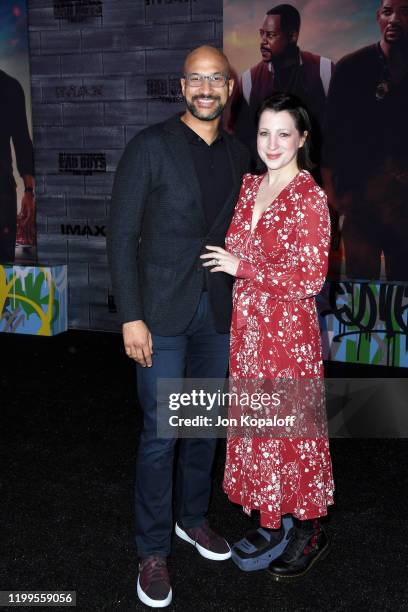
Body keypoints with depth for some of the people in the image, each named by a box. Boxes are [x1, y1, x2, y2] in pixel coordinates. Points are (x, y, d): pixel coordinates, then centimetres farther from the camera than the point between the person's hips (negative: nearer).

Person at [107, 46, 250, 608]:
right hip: (163, 313, -5)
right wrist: (131, 317, -14)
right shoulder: (150, 146, -8)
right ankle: (153, 550, 16)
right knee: (160, 433, 0)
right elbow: (122, 234, -9)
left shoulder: (238, 155, 8)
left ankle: (192, 517, 36)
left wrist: (241, 302, 8)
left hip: (218, 312, 5)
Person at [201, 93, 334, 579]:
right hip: (247, 326, 7)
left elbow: (310, 278, -18)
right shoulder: (249, 186, 8)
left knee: (291, 430, 5)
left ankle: (309, 531, 25)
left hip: (289, 331, -7)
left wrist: (242, 267, -17)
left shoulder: (310, 198, -13)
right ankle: (271, 525, 31)